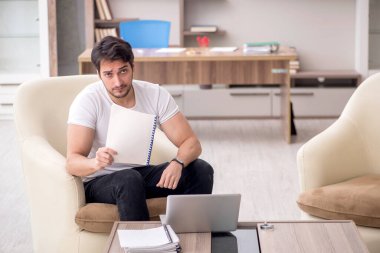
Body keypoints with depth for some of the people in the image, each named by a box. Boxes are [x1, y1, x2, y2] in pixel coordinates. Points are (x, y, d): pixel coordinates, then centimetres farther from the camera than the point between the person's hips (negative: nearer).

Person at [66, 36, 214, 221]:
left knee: (201, 170, -16)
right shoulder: (87, 100, -17)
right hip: (99, 182, -4)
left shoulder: (156, 94, -7)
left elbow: (191, 143, -10)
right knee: (129, 179, -37)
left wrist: (177, 163, -33)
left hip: (141, 173, 4)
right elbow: (72, 162, -24)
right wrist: (96, 163, -48)